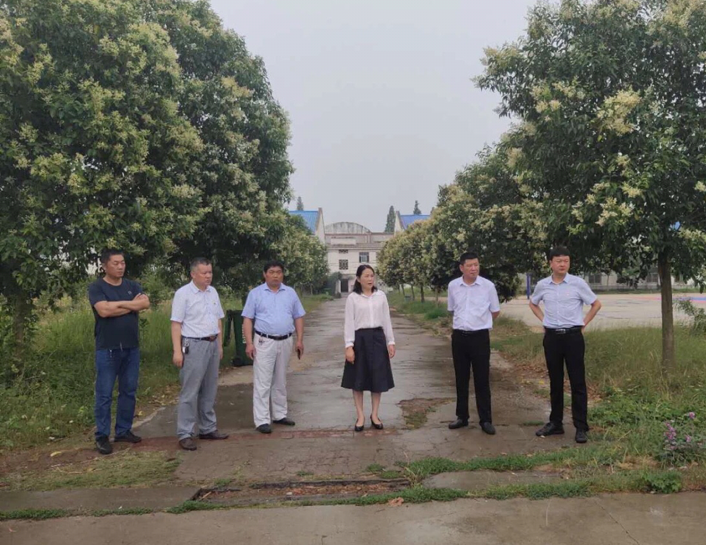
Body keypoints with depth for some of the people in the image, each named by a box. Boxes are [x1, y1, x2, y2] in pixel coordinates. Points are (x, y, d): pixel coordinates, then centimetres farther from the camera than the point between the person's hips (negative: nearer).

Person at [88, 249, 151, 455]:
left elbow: (145, 303, -7)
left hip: (131, 347, 5)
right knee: (104, 394, 1)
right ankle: (102, 436, 10)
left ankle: (124, 430, 22)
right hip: (107, 349, -5)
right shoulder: (96, 288, -3)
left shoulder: (132, 286, 10)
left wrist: (118, 304, -11)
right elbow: (104, 310, -19)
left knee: (129, 391, 10)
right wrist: (131, 304, -8)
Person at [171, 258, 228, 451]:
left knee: (209, 391, 13)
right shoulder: (183, 293, -8)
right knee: (190, 392, -4)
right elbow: (176, 324, -12)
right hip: (193, 346, -7)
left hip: (213, 344, 7)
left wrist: (220, 345, 14)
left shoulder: (213, 292, 11)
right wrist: (177, 351, -17)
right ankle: (184, 434, 4)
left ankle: (208, 429, 23)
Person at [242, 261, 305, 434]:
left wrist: (300, 340, 2)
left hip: (286, 342, 4)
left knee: (280, 381, 14)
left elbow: (298, 317, 10)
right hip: (264, 342, -3)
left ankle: (280, 414, 26)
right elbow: (248, 319, -4)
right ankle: (262, 420, 2)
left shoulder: (290, 293, 8)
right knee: (262, 382, -3)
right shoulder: (255, 293, -1)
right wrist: (249, 343, -12)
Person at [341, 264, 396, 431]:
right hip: (360, 339, -2)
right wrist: (349, 346, -13)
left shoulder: (381, 296, 6)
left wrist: (391, 342, 6)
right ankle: (360, 416, 16)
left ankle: (374, 415, 21)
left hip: (378, 338, 3)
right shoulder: (352, 298, -3)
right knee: (358, 379, 4)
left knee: (378, 378, 6)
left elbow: (386, 320, 9)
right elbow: (349, 323, -5)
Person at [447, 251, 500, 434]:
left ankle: (486, 420, 11)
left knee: (482, 380, 2)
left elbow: (495, 311, 7)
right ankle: (462, 416, 22)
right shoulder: (453, 286, 1)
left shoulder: (488, 286, -6)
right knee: (461, 379, 11)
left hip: (480, 336, -2)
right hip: (459, 336, 3)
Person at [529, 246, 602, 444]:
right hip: (551, 337, 3)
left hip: (573, 336, -3)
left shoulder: (578, 283, -5)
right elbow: (533, 303, 22)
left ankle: (581, 427, 7)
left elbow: (596, 304, 6)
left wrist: (584, 323, 2)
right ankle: (555, 423, 22)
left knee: (577, 382, 0)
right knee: (555, 382, 11)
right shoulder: (542, 285, 2)